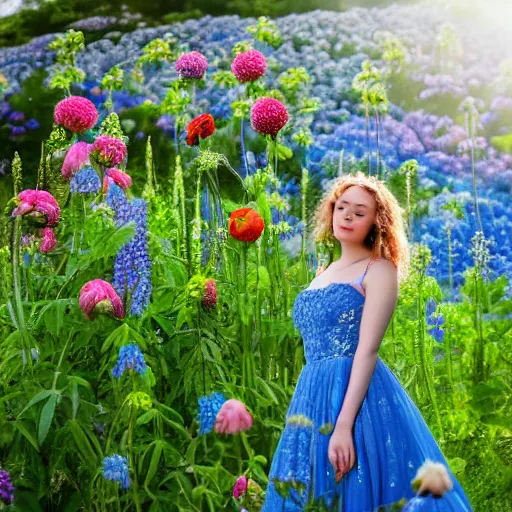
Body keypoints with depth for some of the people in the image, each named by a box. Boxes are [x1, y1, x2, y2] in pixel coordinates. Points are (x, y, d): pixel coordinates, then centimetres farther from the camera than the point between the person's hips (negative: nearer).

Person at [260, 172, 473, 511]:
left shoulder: (379, 270, -4)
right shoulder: (323, 275, 18)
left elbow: (368, 348, -14)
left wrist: (344, 425, -23)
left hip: (358, 396, -7)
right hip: (314, 396, 7)